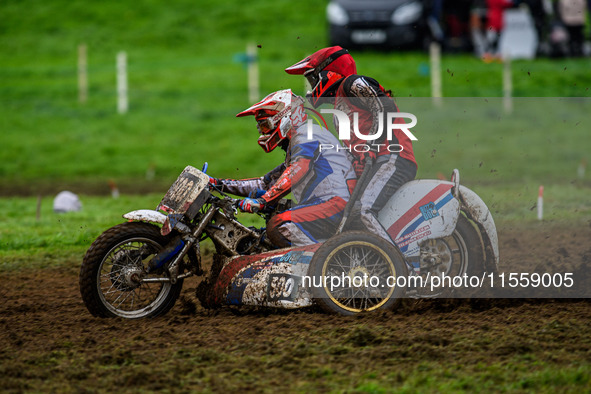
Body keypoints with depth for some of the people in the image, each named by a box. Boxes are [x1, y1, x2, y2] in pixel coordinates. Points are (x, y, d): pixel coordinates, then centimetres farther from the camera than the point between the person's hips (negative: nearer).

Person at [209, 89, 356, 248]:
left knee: (277, 226, -25)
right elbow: (266, 184, 32)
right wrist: (219, 184, 25)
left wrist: (263, 200, -28)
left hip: (336, 203, -11)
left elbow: (298, 170, -21)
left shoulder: (306, 134, -3)